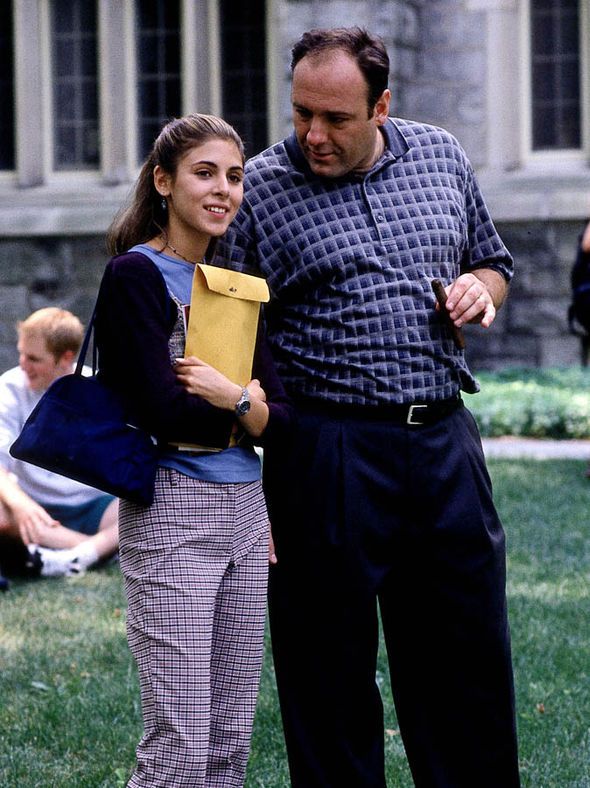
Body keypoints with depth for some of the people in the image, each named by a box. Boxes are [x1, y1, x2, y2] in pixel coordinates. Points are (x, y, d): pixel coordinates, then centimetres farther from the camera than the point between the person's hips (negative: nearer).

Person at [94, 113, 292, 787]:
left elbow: (283, 419, 8)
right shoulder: (135, 276, -7)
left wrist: (222, 398, -10)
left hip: (245, 512, 7)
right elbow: (161, 412, -17)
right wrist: (244, 407, -2)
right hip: (171, 510, -7)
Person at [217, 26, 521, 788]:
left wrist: (481, 289, -1)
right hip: (328, 453, -4)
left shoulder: (442, 157, 7)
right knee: (329, 666, 4)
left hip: (445, 442, 4)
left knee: (471, 658, 10)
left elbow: (491, 260, 24)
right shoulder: (258, 191, -5)